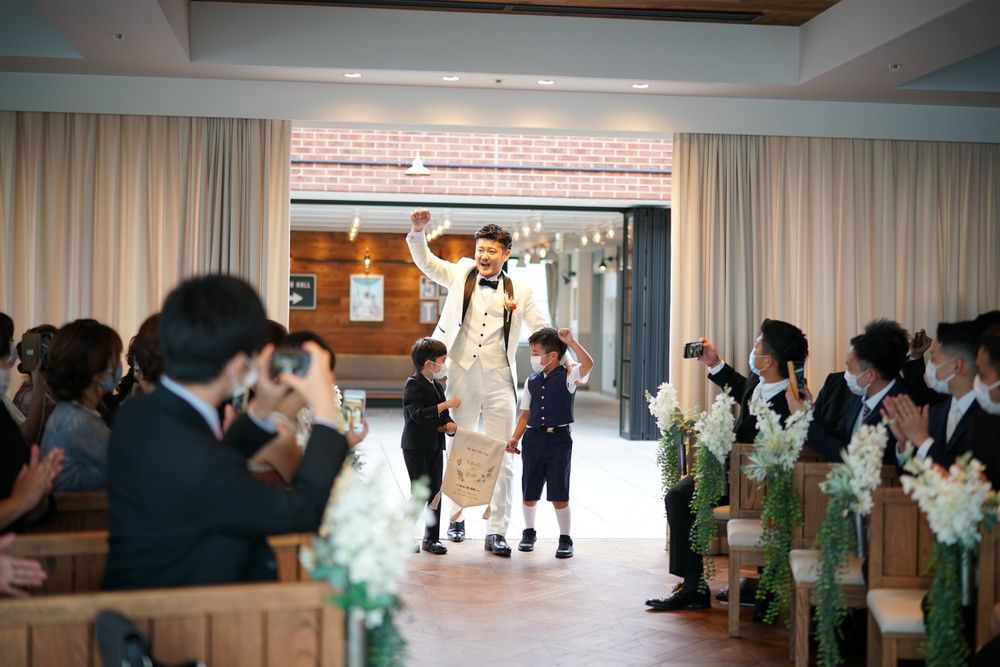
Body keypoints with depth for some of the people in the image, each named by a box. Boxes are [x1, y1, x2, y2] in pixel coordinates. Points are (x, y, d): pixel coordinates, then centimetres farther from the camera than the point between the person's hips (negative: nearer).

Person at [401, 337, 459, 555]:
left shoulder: (437, 386, 14)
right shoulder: (413, 385, -12)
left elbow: (444, 416, 21)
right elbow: (417, 414, -26)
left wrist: (451, 426, -2)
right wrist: (445, 405, -28)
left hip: (435, 446, 8)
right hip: (416, 447, -8)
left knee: (435, 492, 9)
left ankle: (432, 538, 17)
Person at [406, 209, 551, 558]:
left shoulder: (519, 290, 5)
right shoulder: (462, 274, 7)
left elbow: (542, 330, 9)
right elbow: (425, 261, 1)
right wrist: (417, 231, -14)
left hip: (499, 380, 0)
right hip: (462, 375, 1)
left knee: (501, 458, -1)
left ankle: (496, 531, 5)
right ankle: (456, 516, 28)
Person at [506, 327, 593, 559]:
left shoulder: (568, 376, -6)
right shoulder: (532, 381, 8)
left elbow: (588, 364, -25)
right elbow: (526, 413, 12)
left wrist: (571, 342, -30)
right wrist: (515, 438, 5)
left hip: (559, 438, -4)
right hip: (533, 438, 4)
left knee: (559, 494, -2)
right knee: (529, 492, 11)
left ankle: (565, 539, 12)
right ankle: (529, 532, 31)